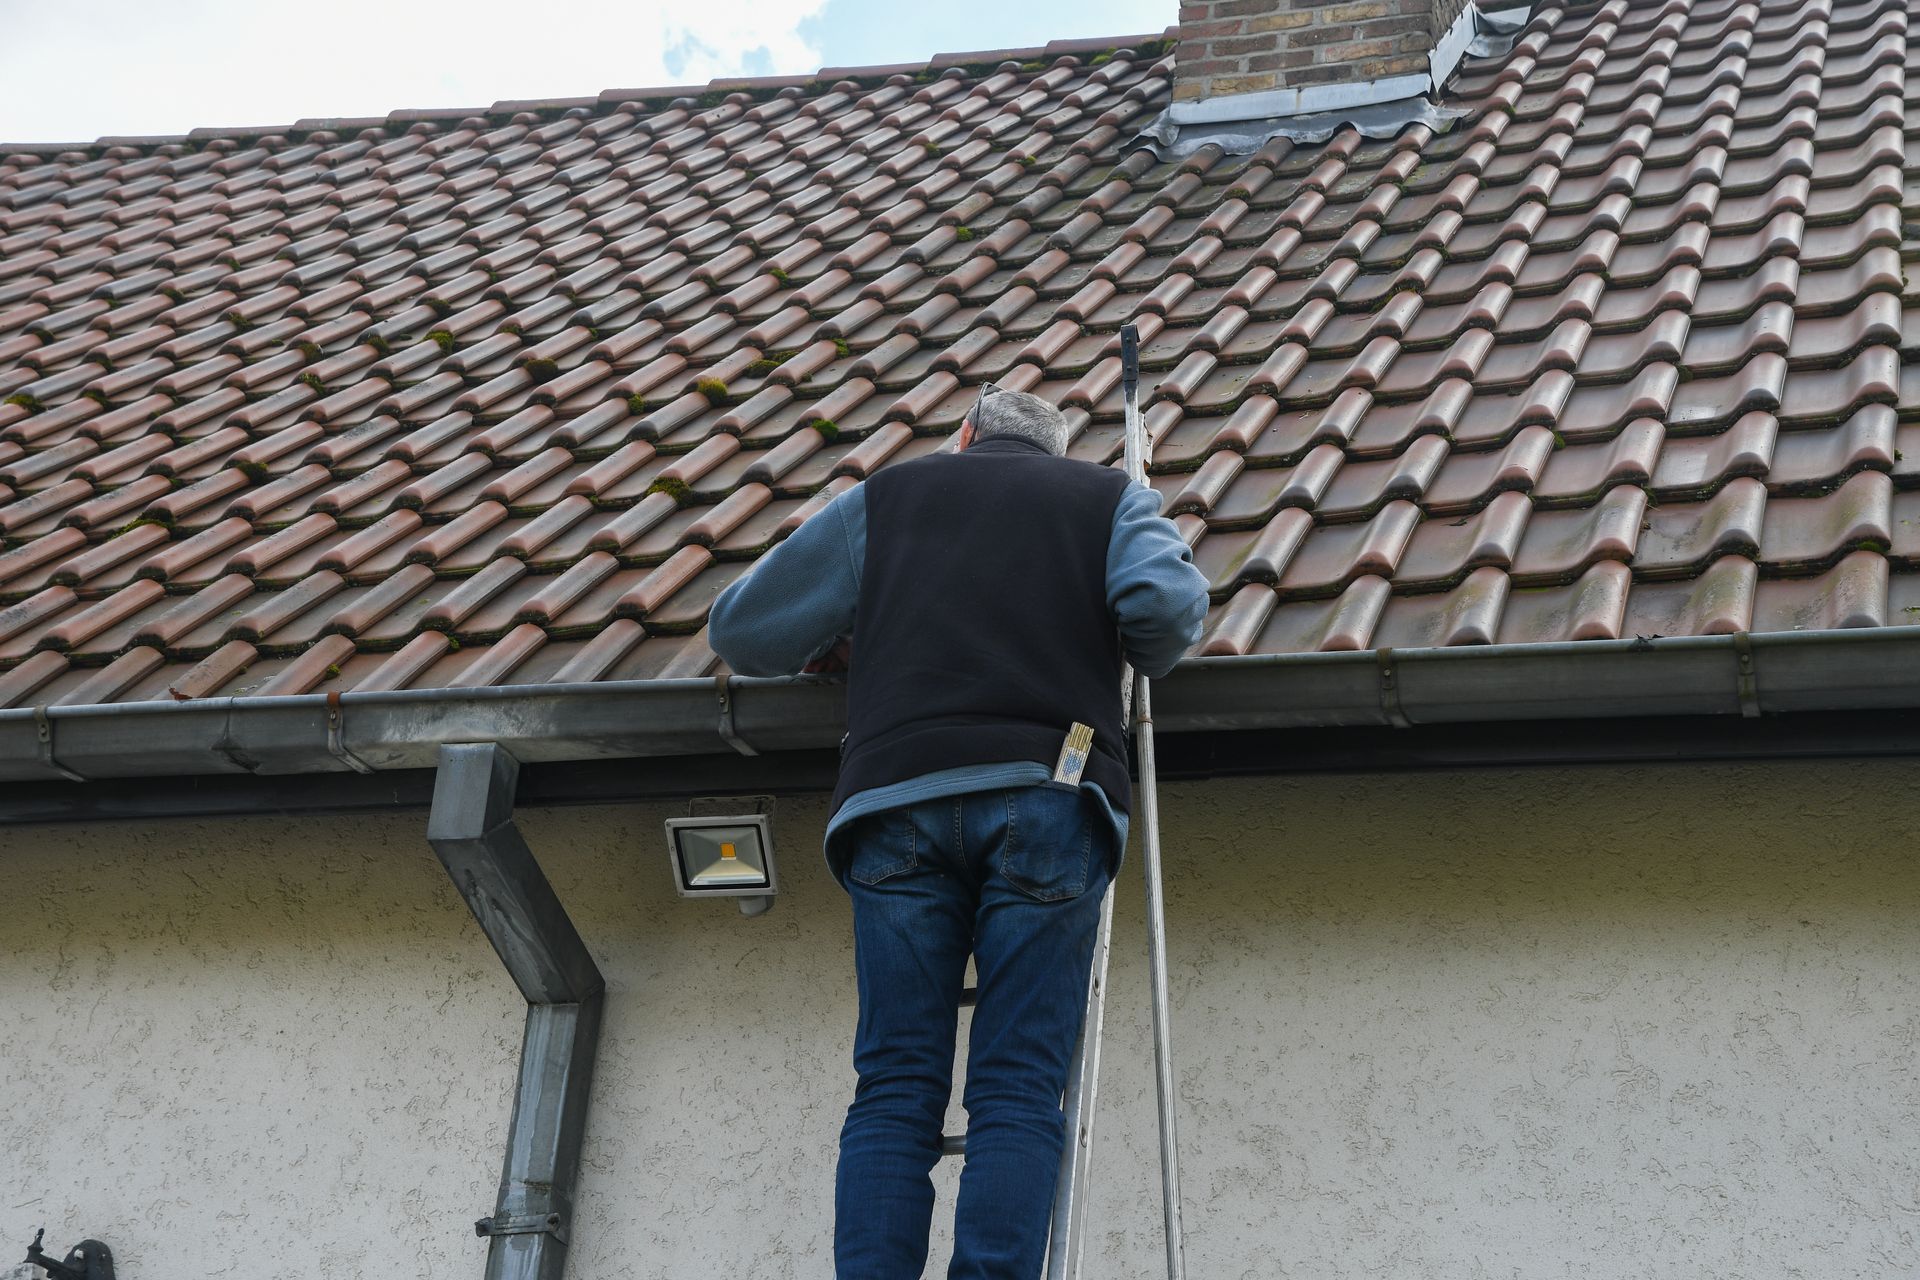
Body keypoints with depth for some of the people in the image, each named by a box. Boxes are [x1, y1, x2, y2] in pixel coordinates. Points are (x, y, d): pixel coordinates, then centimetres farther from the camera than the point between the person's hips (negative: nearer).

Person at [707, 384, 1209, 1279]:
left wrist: (829, 648, 42)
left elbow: (740, 631, 23)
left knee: (895, 1092, 0)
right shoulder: (1110, 496, 21)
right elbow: (1165, 602, 0)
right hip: (1045, 798, -1)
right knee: (1019, 1093, -4)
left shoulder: (881, 498, 24)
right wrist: (1148, 661, 21)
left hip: (897, 800, 1)